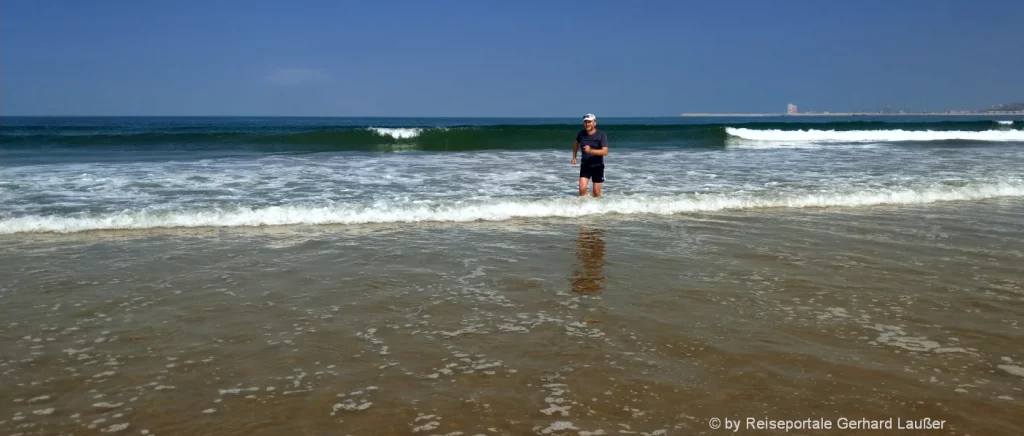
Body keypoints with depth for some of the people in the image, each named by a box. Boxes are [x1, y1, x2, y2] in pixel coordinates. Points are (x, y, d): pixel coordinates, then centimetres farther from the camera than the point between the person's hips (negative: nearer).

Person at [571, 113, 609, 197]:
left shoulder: (602, 135, -13)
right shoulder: (581, 134, -2)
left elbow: (605, 152, -23)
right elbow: (576, 143, 21)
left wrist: (591, 150, -35)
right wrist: (574, 157, 14)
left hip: (597, 166, -2)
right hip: (585, 165, 2)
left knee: (596, 192, 3)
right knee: (582, 188, -14)